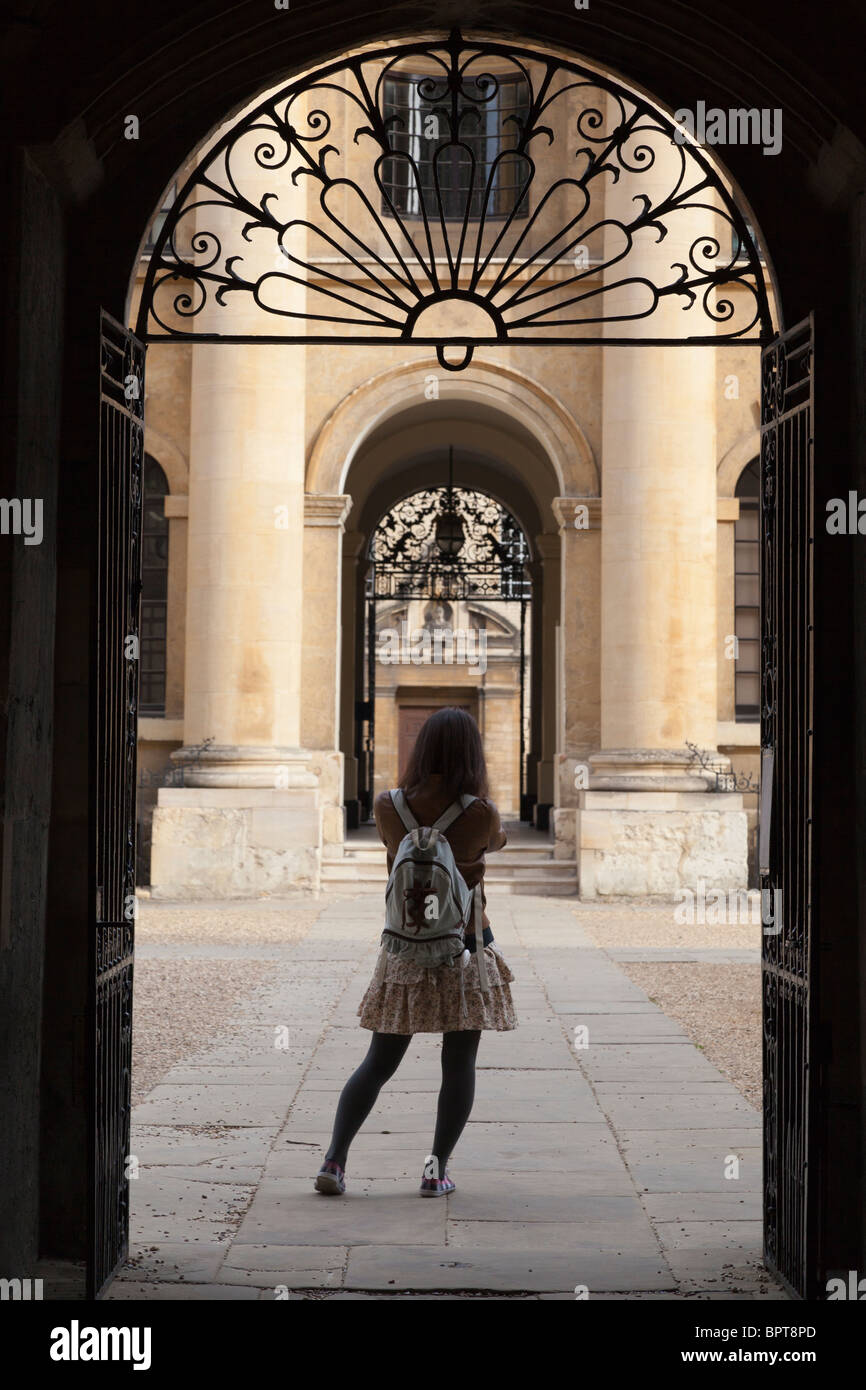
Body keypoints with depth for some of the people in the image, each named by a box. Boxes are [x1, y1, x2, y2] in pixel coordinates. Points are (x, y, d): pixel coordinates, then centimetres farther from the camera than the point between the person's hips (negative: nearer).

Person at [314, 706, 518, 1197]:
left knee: (379, 1061, 9)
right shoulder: (482, 814, -13)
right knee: (459, 1062, 8)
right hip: (466, 949, -3)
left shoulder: (388, 807, -6)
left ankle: (335, 1160, -1)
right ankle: (438, 1170, 7)